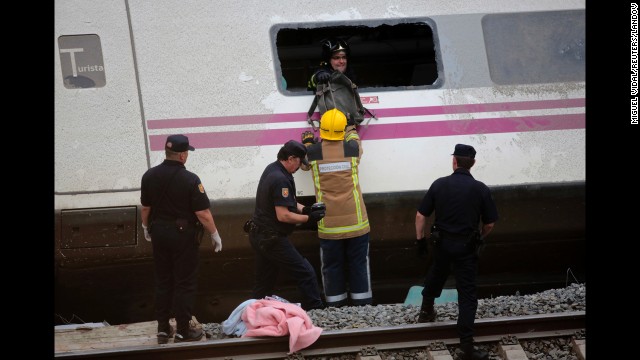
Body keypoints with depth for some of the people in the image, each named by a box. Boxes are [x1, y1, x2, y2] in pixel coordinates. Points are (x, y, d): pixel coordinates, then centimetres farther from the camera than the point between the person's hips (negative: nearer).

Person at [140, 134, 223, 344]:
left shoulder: (150, 176, -4)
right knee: (185, 283, 4)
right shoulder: (190, 180, -19)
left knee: (163, 281, 15)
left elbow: (145, 207, 7)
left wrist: (146, 227, 24)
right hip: (183, 235, -5)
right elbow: (203, 213, -18)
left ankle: (163, 328, 18)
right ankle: (183, 331, 7)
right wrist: (214, 234, -5)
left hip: (159, 232, 5)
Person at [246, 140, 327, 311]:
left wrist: (303, 209, 4)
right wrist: (309, 218, -17)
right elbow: (283, 215, -25)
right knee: (306, 274, -5)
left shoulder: (271, 169, 9)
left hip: (259, 235, 10)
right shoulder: (280, 180, -22)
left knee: (263, 283, 13)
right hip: (272, 238, -10)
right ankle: (315, 311, -4)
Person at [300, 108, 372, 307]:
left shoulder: (313, 152, -8)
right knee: (359, 263, 9)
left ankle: (335, 305, 11)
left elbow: (304, 163, 16)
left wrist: (307, 144, 31)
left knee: (331, 265, 9)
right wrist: (351, 127, 37)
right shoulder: (352, 148, -7)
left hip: (328, 223, 0)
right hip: (355, 221, 0)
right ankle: (362, 303, 12)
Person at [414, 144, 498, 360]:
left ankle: (426, 311, 50)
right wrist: (481, 238, 17)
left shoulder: (439, 185, -6)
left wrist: (420, 238, 10)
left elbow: (421, 215, -3)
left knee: (436, 275, 31)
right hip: (467, 246, -2)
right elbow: (490, 223, -3)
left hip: (442, 243, 2)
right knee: (467, 293, 0)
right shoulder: (481, 190, -9)